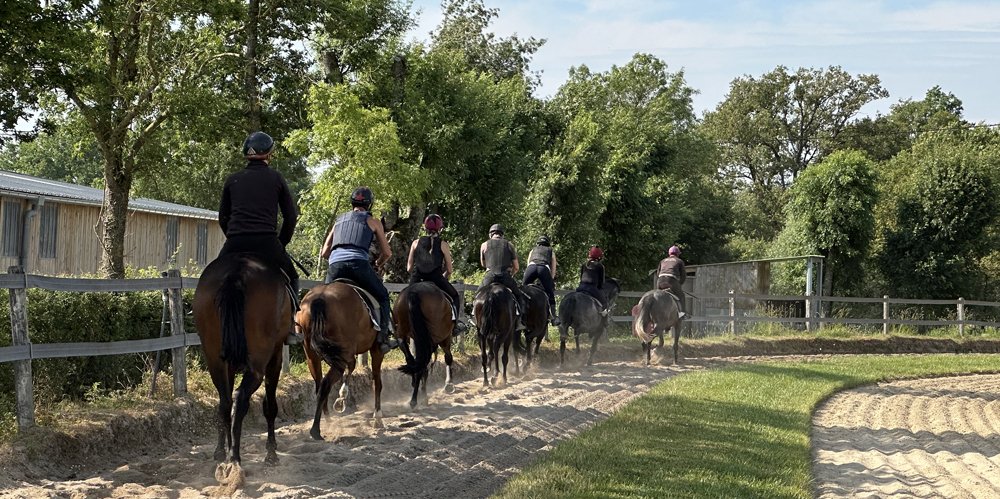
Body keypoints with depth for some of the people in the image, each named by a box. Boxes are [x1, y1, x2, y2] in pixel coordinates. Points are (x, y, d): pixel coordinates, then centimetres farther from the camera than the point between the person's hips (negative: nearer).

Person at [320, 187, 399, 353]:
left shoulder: (339, 220, 29)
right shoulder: (373, 221, 19)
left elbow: (324, 253, 28)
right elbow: (387, 253, 21)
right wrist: (377, 265, 40)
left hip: (335, 265, 3)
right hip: (359, 263, -2)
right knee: (382, 296, 16)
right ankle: (383, 336, 5)